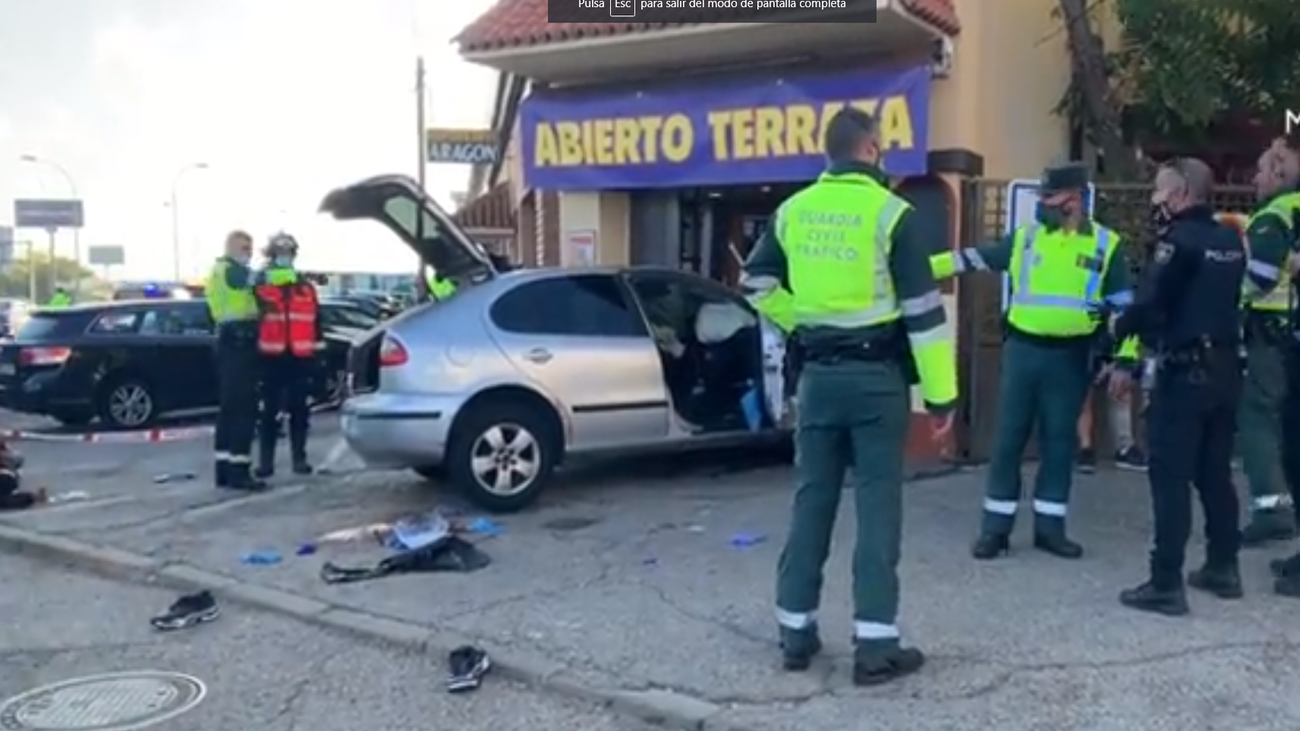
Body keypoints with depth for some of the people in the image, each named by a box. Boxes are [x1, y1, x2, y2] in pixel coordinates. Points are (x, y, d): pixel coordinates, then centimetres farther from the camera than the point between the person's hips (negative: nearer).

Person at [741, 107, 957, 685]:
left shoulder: (794, 210, 5)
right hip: (877, 376, -4)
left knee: (812, 499, 11)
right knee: (877, 505, 1)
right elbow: (923, 311, -10)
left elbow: (756, 284, 15)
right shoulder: (890, 214, -9)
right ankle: (875, 644, 4)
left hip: (819, 373, 4)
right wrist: (940, 394, -6)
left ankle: (796, 631, 18)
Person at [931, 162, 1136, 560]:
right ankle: (996, 526, 10)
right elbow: (972, 258, 6)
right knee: (1008, 437, 2)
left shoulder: (1105, 244, 0)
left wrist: (1124, 359, -4)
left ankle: (1050, 526, 19)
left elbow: (1124, 306, 1)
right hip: (1023, 350, 1)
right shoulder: (1024, 237, 4)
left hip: (1070, 356, -1)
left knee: (1059, 440, 8)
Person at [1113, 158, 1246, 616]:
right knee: (1215, 473, 17)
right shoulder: (1230, 242, 12)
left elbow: (1151, 303, -20)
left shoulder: (1180, 239, -13)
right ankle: (1223, 568, 26)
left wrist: (1121, 326, 1)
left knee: (1170, 477, -4)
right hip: (1225, 368, 8)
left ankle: (1166, 585, -3)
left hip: (1185, 372, -8)